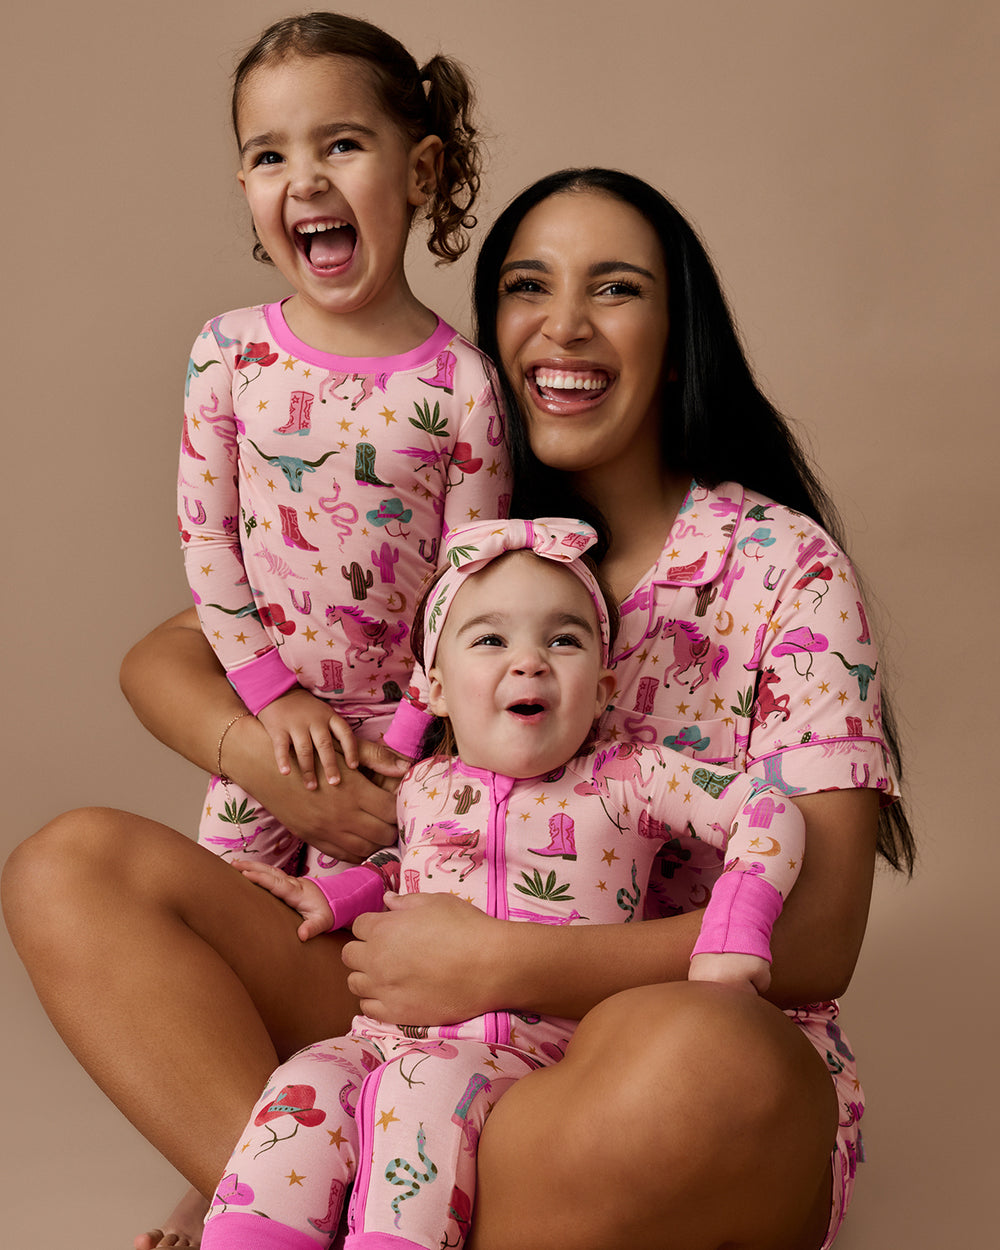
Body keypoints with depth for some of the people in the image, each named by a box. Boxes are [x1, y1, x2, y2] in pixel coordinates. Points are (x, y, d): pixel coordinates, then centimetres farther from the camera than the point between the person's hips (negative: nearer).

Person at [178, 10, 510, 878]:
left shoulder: (461, 383, -15)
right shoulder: (229, 353, -8)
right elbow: (205, 536, -3)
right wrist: (275, 693, -8)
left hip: (395, 723, -2)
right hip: (262, 714, 3)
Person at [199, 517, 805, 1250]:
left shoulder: (628, 783, 3)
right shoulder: (423, 789, 16)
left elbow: (768, 814, -1)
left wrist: (732, 936, -14)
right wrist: (336, 897, 19)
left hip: (536, 1051, -4)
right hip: (393, 1034, 4)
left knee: (428, 1082, -35)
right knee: (309, 1086, -27)